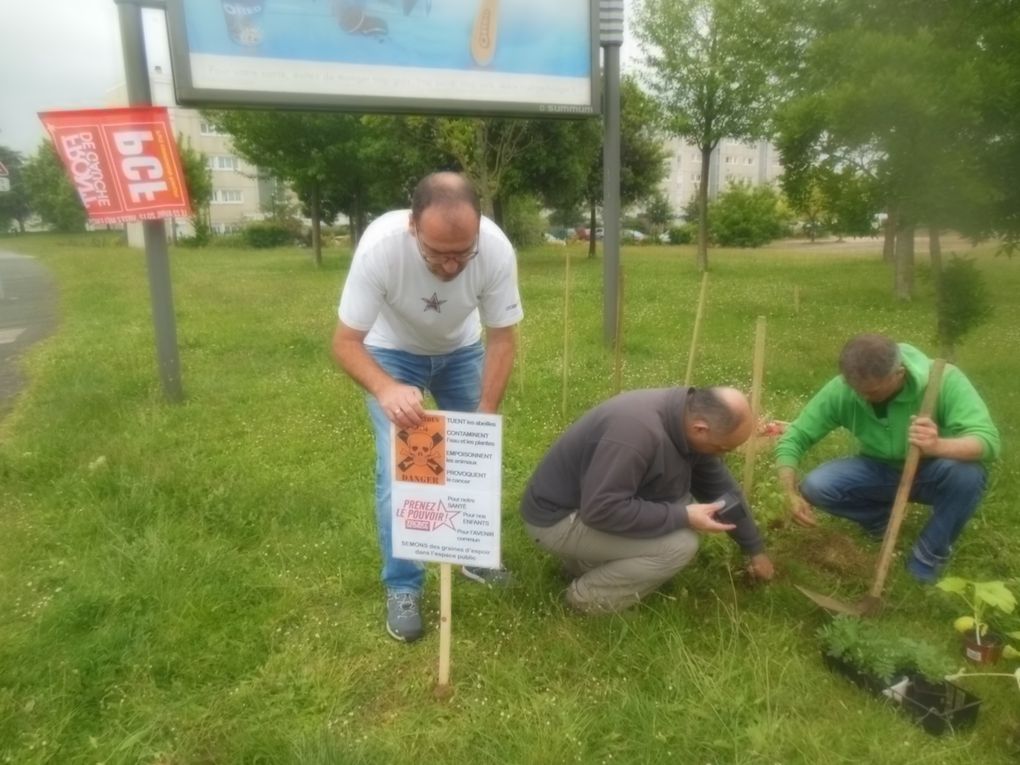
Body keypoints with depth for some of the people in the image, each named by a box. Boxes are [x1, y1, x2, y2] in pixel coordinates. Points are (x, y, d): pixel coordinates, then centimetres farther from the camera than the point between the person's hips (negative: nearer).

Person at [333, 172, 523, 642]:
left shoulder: (497, 249, -33)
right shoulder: (380, 245, -38)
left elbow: (502, 339, -20)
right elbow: (346, 341, -30)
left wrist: (485, 415, -30)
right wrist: (385, 389, -50)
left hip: (461, 351, 2)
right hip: (392, 353, -2)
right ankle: (402, 588, 8)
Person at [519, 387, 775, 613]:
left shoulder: (689, 417, -4)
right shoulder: (638, 431, -34)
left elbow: (720, 487, 10)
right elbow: (601, 510, -34)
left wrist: (755, 549, 17)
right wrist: (683, 517, -27)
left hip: (594, 499, 9)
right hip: (558, 517, -9)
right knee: (680, 544, -21)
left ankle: (586, 558, 12)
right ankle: (588, 595, -1)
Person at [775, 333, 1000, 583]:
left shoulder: (942, 380, -28)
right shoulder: (841, 389, -24)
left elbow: (989, 441, -34)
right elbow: (794, 437, -19)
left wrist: (938, 446, -55)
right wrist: (791, 494, -33)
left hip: (929, 474, -1)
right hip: (880, 471, 2)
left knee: (968, 473, -34)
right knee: (816, 487, -23)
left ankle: (929, 556, -8)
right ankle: (881, 513, 10)